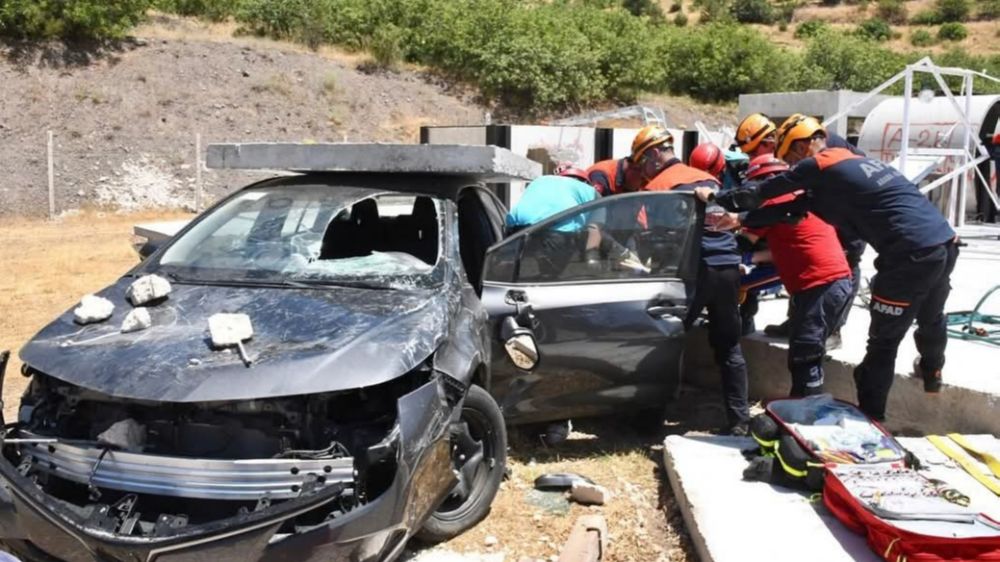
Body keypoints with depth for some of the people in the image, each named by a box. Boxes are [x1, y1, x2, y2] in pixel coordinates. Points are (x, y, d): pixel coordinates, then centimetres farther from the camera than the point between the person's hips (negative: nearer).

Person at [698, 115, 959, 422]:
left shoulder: (818, 165, -5)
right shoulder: (855, 162, 21)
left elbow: (764, 191, 3)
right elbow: (800, 203, 21)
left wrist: (716, 198, 16)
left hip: (913, 254, -9)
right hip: (946, 242, 9)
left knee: (883, 341, 4)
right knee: (930, 318, 33)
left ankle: (869, 417, 14)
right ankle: (931, 372, 57)